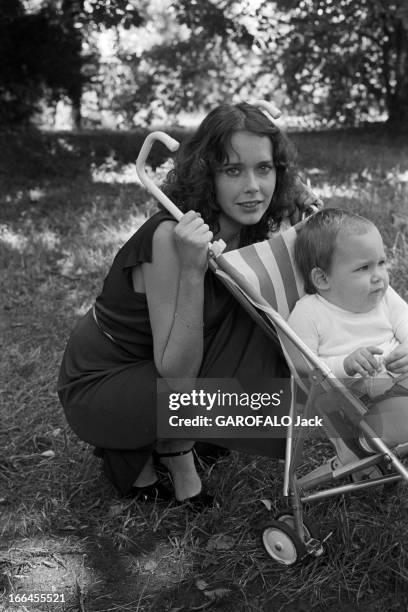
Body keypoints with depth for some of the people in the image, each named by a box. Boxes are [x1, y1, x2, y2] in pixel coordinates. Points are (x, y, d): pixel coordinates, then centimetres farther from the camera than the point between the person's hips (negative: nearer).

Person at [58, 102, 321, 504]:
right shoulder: (171, 237, -29)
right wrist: (192, 270, -39)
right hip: (96, 386, -7)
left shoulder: (249, 230, -6)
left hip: (155, 370, 8)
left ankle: (161, 443, 7)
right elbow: (177, 373, -29)